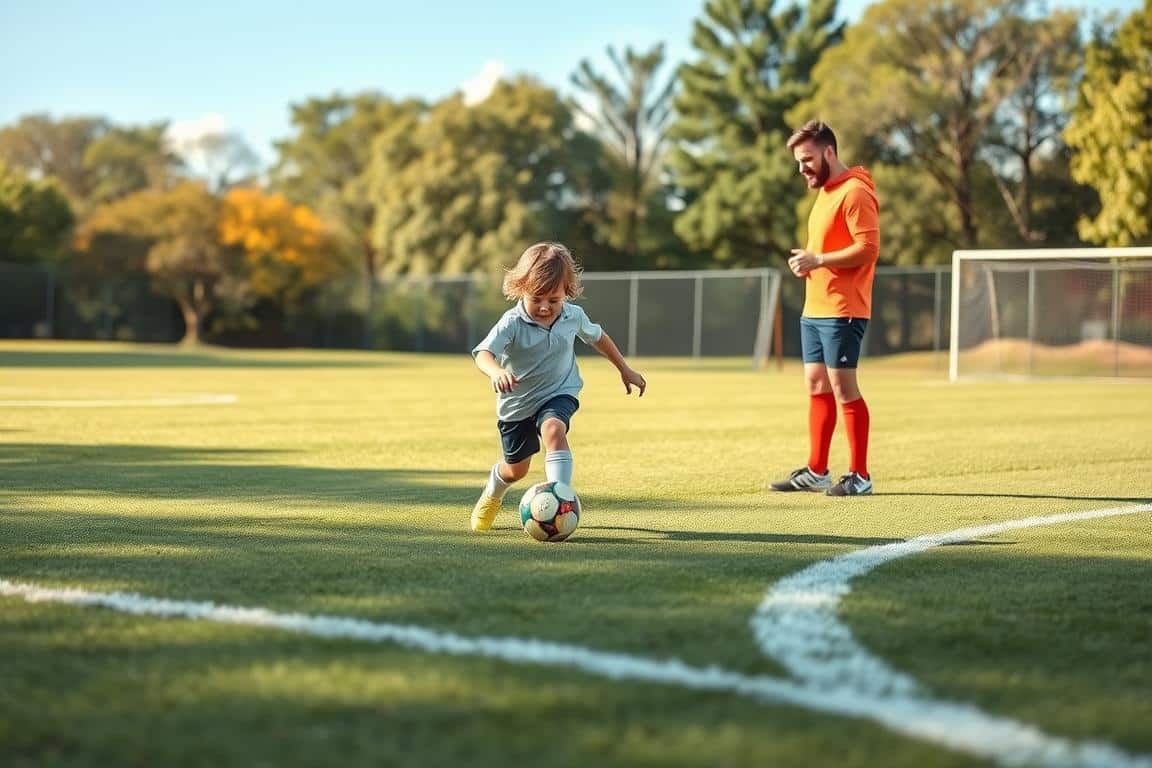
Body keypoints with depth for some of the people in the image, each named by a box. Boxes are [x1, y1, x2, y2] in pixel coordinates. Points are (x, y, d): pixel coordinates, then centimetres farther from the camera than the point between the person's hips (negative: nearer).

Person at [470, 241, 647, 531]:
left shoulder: (573, 316, -11)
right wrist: (496, 372, -63)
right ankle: (493, 491, 51)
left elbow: (597, 336, 11)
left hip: (559, 394, 1)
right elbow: (483, 352, -39)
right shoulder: (512, 323, -24)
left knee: (553, 429, -34)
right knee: (516, 468, 15)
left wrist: (625, 370, 18)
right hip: (517, 402, -1)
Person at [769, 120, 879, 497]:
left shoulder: (855, 193, -13)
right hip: (814, 309, 10)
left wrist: (817, 260, -19)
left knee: (842, 387, -8)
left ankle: (859, 476, -2)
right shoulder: (824, 193, 18)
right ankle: (816, 471, 18)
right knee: (817, 385, 11)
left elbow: (868, 248, -21)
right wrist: (806, 260, 7)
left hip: (842, 311, -10)